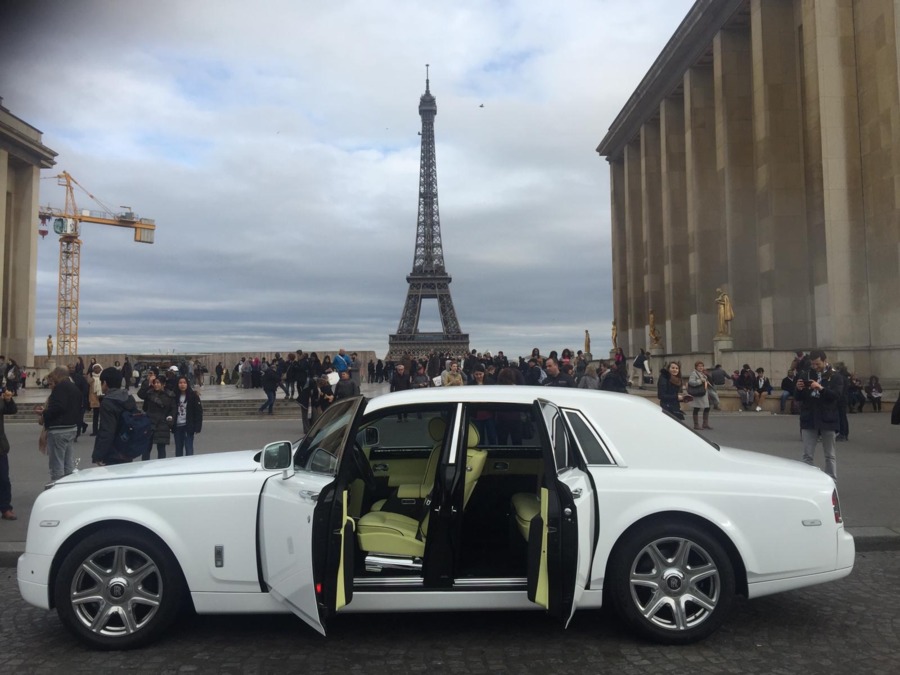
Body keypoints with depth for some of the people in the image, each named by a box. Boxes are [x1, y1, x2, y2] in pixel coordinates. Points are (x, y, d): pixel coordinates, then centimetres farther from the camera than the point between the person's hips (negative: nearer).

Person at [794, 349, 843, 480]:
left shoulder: (835, 377, -1)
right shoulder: (804, 375, 7)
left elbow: (837, 395, -14)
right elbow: (797, 397, 8)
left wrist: (821, 388, -27)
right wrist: (798, 389, -13)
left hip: (828, 420, -2)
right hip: (808, 420, 2)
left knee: (830, 455, 8)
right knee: (808, 455, 3)